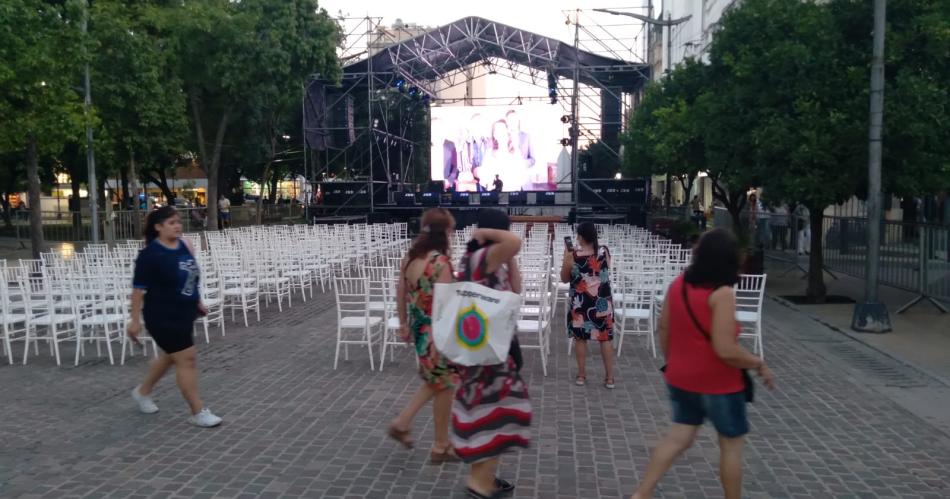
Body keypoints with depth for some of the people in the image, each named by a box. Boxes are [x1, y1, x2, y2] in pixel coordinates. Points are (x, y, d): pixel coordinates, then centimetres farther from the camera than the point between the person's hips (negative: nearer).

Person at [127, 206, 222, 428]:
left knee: (169, 356, 23)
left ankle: (142, 391, 47)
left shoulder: (184, 245, 3)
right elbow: (139, 288, -15)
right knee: (187, 360, -6)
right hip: (163, 317, -8)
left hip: (184, 313, 8)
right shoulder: (150, 254, -17)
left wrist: (197, 301, 20)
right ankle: (198, 412, 5)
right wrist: (135, 320, -15)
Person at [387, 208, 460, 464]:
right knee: (444, 386, 9)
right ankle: (441, 447, 22)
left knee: (435, 382, 26)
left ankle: (401, 423, 26)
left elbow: (401, 293, 10)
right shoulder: (440, 262, -22)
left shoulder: (409, 257, 2)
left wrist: (404, 324, 20)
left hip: (419, 328, 8)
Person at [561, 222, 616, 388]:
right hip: (602, 301, 2)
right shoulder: (604, 251, -8)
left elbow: (564, 279, -1)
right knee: (605, 338, 10)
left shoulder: (572, 256, -15)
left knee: (580, 338, 12)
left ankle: (581, 375, 19)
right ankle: (609, 377, 15)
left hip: (580, 302, -2)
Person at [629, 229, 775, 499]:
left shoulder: (678, 284, -1)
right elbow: (725, 350, -26)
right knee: (732, 445, 12)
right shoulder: (722, 294, -22)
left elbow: (664, 328, 8)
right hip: (718, 383, -7)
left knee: (679, 437, 15)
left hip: (681, 379, 7)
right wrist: (759, 365, -11)